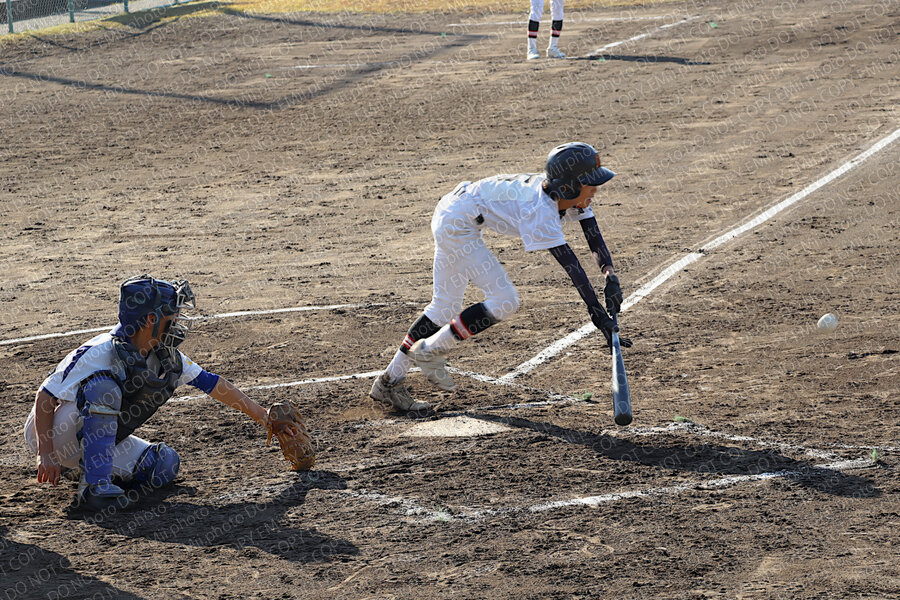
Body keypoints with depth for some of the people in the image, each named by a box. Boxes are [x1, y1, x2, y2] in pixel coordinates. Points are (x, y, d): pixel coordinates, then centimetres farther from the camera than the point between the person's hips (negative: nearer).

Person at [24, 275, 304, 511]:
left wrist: (263, 416, 8)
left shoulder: (166, 358, -6)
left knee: (166, 463, -6)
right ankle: (94, 486, -30)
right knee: (104, 387, -33)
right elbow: (45, 397, -25)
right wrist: (45, 455, -31)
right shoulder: (101, 353, -28)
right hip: (51, 435, -8)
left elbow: (212, 383, 5)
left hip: (100, 441, 8)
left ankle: (79, 462, 10)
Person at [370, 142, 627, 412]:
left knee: (446, 306, 13)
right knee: (504, 301, -12)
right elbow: (569, 262, -35)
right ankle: (430, 350, 0)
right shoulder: (540, 207, -30)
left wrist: (611, 277, -21)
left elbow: (595, 237, -5)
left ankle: (389, 381, 18)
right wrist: (596, 312, -38)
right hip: (457, 223, -10)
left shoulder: (572, 195, -6)